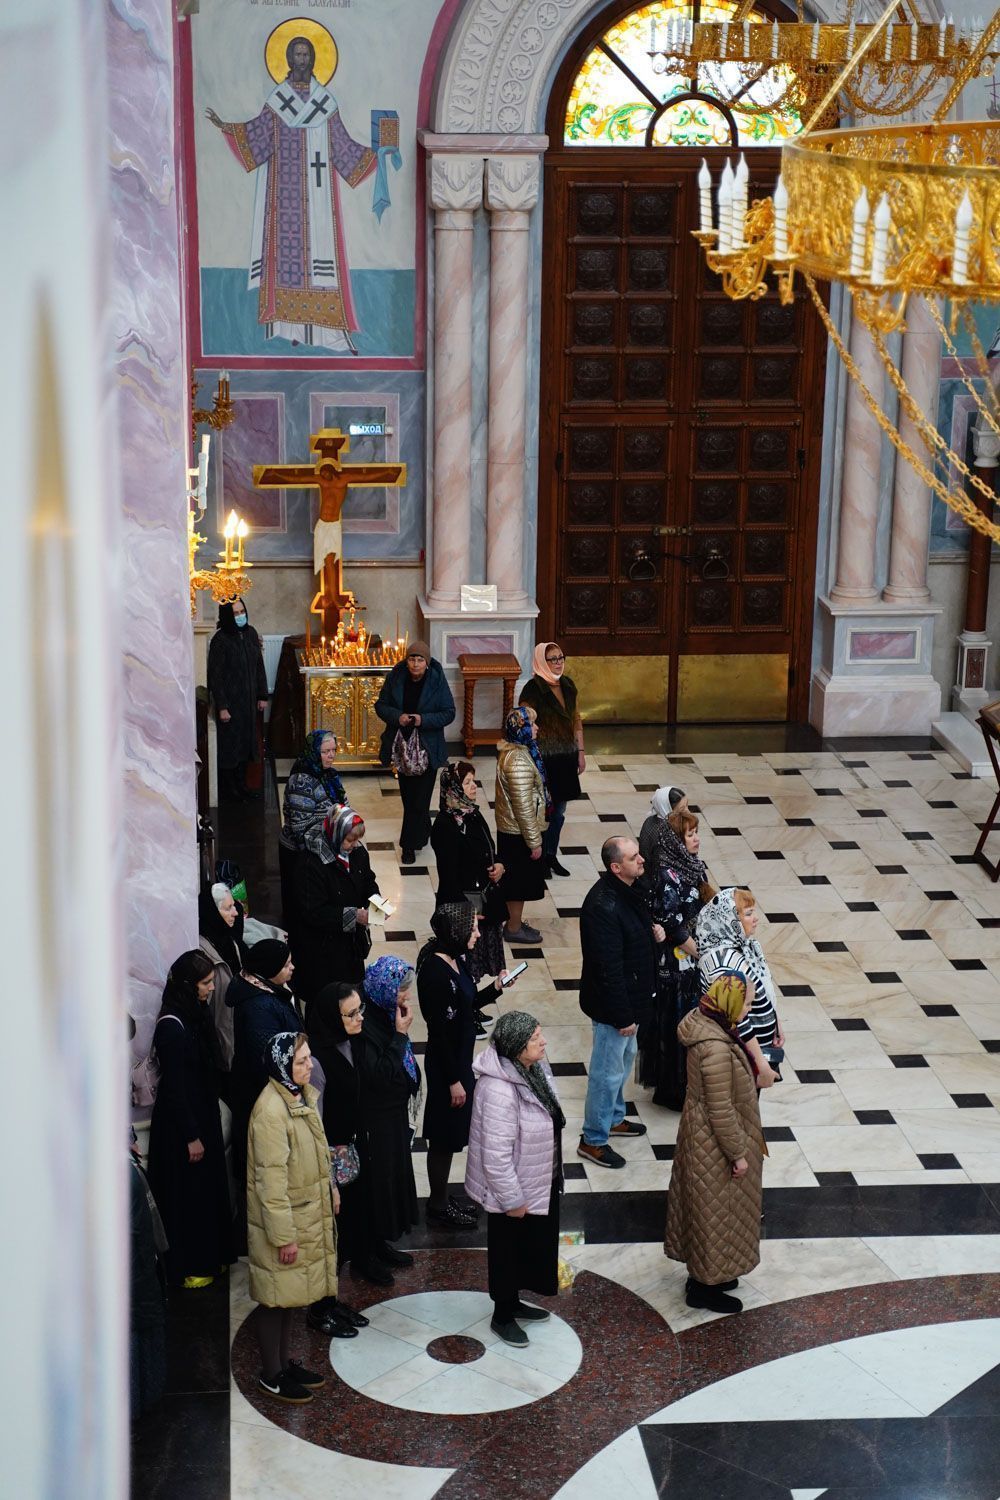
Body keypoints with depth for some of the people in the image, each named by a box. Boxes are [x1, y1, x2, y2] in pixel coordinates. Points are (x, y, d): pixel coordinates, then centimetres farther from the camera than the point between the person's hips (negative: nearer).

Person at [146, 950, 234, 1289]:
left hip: (202, 1117, 9)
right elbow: (173, 1087, -21)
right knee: (187, 1194, 3)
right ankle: (186, 1268, 16)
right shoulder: (172, 1026, -23)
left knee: (208, 1189, 18)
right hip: (180, 1124, -9)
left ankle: (208, 1256, 32)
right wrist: (191, 1136, -17)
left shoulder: (196, 1016, 4)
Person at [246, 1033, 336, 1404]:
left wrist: (328, 1189, 19)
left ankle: (285, 1362, 34)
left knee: (290, 1293, 20)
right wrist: (283, 1236, -22)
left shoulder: (301, 1095, 3)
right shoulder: (271, 1110, -26)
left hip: (305, 1215, 9)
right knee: (275, 1297, 6)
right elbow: (271, 1179, -25)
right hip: (281, 1220, -9)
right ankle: (271, 1375, 20)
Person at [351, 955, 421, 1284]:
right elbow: (380, 1075, -30)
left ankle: (380, 1244, 38)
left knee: (394, 1174, 20)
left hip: (394, 1114, 9)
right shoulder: (365, 1025, -28)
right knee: (375, 1180, 5)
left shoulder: (386, 1014, -1)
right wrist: (400, 1034, -28)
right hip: (374, 1120, -9)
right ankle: (363, 1256, 21)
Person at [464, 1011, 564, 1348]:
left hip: (540, 1181, 8)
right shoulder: (498, 1091, -35)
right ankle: (502, 1317, 34)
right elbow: (496, 1156, -29)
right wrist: (513, 1200, -20)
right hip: (512, 1187, -8)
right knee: (508, 1250, 13)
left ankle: (512, 1302, 46)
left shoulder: (532, 1069, -6)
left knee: (530, 1245, 25)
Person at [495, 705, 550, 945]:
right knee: (520, 879, 7)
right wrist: (535, 842, -17)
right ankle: (514, 929, 22)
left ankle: (514, 921, 37)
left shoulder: (509, 751, 1)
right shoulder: (519, 763, -30)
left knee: (515, 878, 22)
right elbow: (524, 808, -26)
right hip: (518, 832, -9)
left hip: (508, 828, 9)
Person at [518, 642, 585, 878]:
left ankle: (551, 855, 28)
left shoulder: (567, 685, 6)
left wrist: (580, 752, 13)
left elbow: (576, 719, 15)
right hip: (544, 759, -7)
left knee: (559, 811, 15)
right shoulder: (533, 688, -15)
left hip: (566, 757, 7)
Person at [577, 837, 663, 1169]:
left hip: (631, 996, 10)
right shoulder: (603, 906, -32)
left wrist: (651, 928, -3)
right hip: (612, 1004, -10)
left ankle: (614, 1119, 48)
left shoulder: (626, 890, -2)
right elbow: (608, 968, -29)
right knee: (608, 1070, 5)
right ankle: (593, 1140, 21)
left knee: (625, 1057, 27)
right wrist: (622, 1016, -24)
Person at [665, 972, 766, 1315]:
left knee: (706, 1206, 24)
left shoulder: (706, 1023, -5)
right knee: (716, 1209, 9)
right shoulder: (716, 1047, -34)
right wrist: (738, 1154, -16)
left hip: (701, 1132, 10)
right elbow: (721, 1110, -27)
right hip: (715, 1144, -9)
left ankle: (703, 1272, 42)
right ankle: (704, 1287, 25)